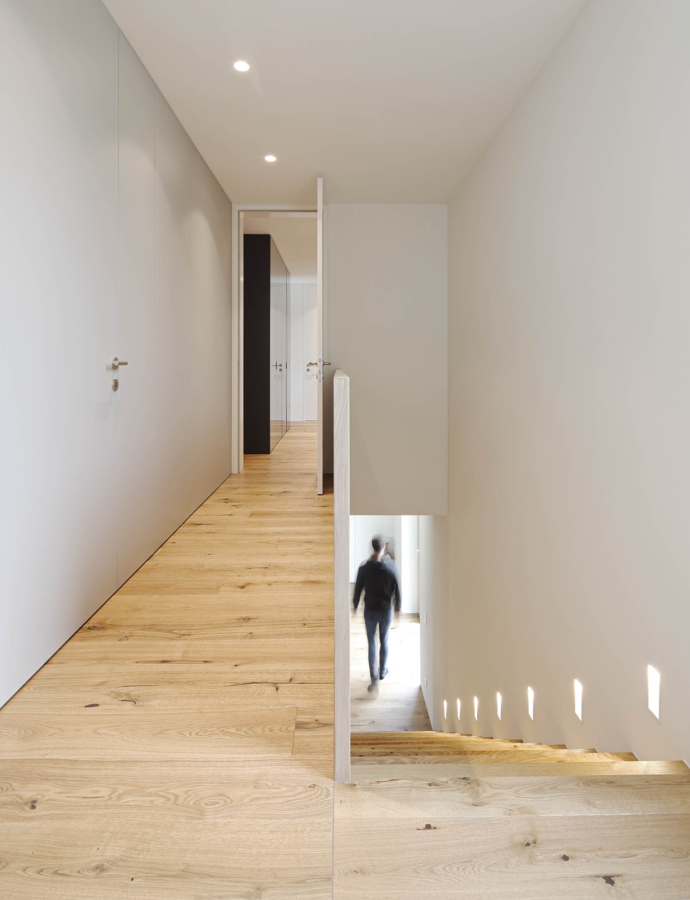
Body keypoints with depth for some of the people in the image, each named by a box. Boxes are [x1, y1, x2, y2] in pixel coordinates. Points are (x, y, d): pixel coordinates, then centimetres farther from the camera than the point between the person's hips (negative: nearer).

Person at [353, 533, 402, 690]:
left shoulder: (364, 569, -12)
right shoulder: (390, 569, -13)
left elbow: (358, 589, -4)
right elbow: (397, 591, -4)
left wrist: (355, 606, 12)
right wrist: (397, 606, 13)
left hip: (370, 611, 0)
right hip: (386, 610, 1)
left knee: (371, 643, 7)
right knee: (384, 642, 18)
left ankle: (374, 677, -2)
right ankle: (382, 671, 33)